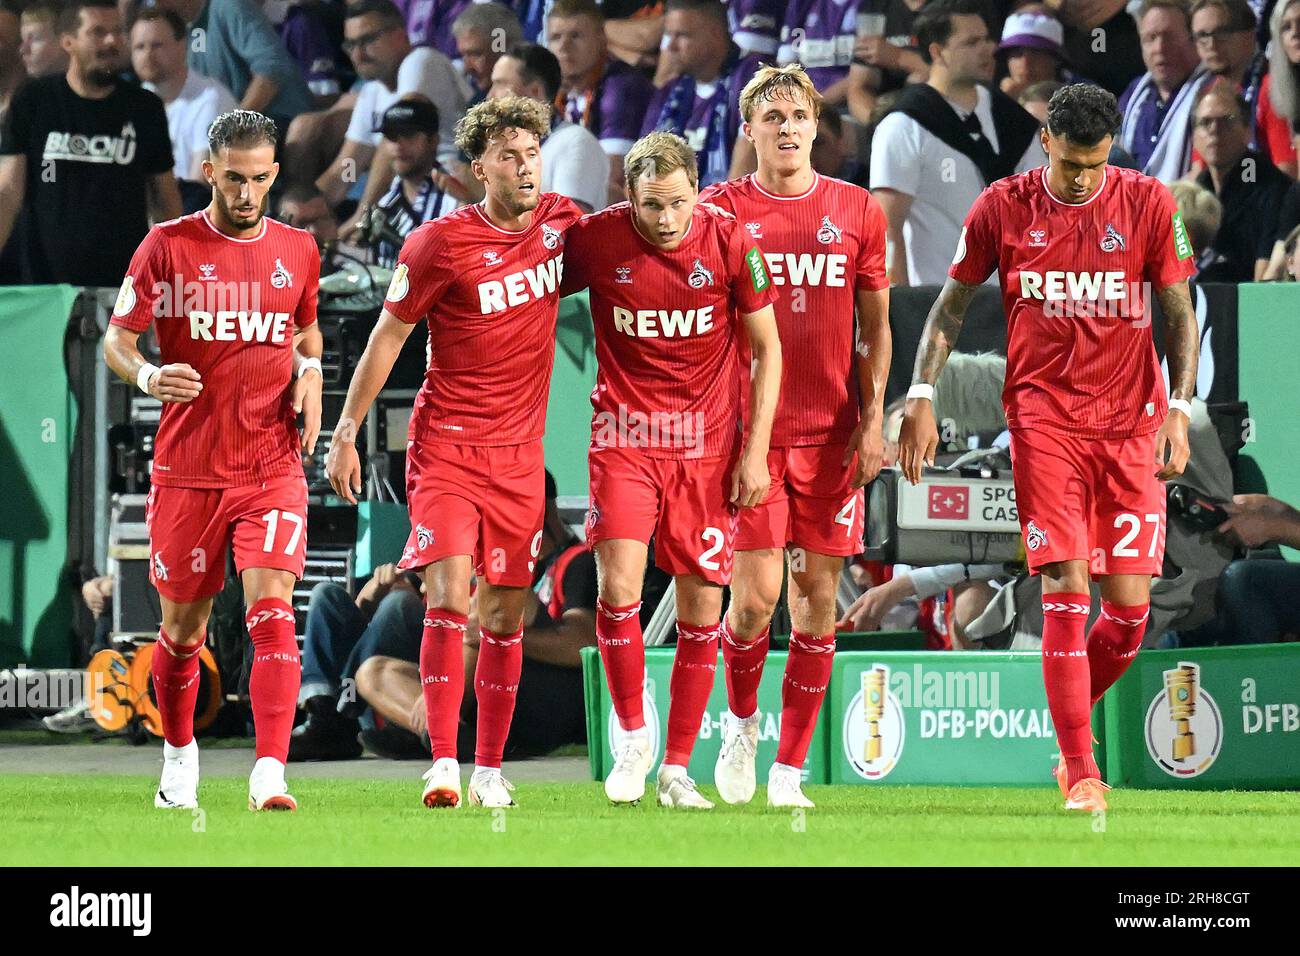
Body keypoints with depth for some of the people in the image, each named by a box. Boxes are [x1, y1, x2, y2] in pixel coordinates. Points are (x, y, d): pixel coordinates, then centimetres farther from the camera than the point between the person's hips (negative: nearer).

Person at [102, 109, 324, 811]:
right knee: (182, 626, 10)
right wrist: (147, 375, -24)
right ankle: (179, 754, 36)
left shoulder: (297, 251, 8)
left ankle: (270, 774, -24)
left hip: (273, 468, 1)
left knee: (271, 607, -17)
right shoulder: (169, 247, -2)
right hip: (188, 469, -1)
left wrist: (309, 370, 4)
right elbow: (116, 339, -2)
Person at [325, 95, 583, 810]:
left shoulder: (561, 222, 3)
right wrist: (345, 434, -2)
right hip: (446, 446, -4)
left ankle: (489, 770, 15)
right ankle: (442, 764, -18)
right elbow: (388, 335, -2)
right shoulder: (440, 243, -10)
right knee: (448, 596, -16)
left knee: (505, 612, 7)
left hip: (521, 452, 4)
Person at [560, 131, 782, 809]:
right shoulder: (594, 239, -8)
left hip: (707, 442, 1)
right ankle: (632, 736, 5)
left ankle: (676, 769, 13)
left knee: (701, 610, 2)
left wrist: (755, 452, -3)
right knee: (618, 587, -16)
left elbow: (766, 348, 2)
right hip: (624, 438, -1)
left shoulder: (730, 242, -7)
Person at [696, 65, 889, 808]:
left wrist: (872, 420, 1)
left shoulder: (856, 211, 7)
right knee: (756, 597, -9)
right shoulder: (721, 210, 2)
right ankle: (742, 722, 20)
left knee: (818, 599, 1)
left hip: (831, 435, 2)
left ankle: (789, 770, 9)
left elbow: (875, 327, 11)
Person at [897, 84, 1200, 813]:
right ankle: (1080, 772, -9)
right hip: (1044, 418, -1)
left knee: (1130, 608, -1)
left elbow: (1180, 315, 5)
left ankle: (1072, 725, 26)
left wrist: (1179, 407, -5)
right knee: (1066, 594, -11)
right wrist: (921, 398, -1)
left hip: (1130, 421, 1)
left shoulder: (1149, 204, 0)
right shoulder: (1004, 207, 0)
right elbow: (951, 307, 8)